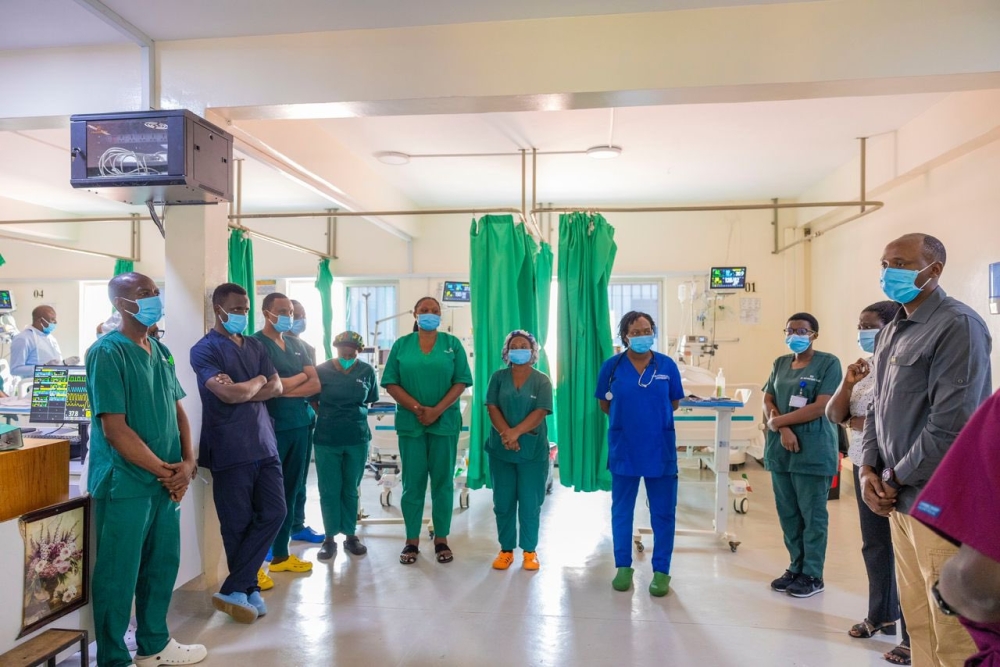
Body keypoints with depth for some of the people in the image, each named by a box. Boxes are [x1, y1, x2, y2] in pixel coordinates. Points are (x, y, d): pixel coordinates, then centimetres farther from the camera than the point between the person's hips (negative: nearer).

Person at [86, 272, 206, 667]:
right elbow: (114, 429, -19)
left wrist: (186, 463, -1)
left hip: (166, 482, 8)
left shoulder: (160, 351, 9)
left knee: (163, 565, 18)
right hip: (124, 484, -8)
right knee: (118, 575, 6)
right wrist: (164, 470, -13)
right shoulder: (108, 353, -14)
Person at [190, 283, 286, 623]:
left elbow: (277, 388, 6)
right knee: (237, 524, 4)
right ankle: (248, 589, 20)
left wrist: (242, 391, -10)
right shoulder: (204, 349, -7)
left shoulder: (255, 346, 15)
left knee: (273, 513, 2)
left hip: (264, 444, 6)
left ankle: (236, 589, 12)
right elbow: (228, 395, -19)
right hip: (230, 450, -6)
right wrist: (257, 382, 0)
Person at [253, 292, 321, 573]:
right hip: (270, 429, -6)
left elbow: (316, 384, 6)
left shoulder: (296, 344, 13)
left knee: (290, 491, 13)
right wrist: (300, 377, -1)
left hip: (299, 426, 7)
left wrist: (285, 389, -10)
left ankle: (281, 554, 25)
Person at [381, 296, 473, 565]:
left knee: (443, 481, 6)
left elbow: (461, 382, -3)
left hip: (445, 422, 0)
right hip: (410, 422, 0)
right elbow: (391, 383, -1)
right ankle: (412, 540, 16)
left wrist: (437, 410, -14)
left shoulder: (452, 344, 3)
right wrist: (416, 408, -13)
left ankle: (441, 539, 17)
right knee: (412, 482, 5)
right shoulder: (401, 345, 5)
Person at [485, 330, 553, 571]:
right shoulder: (498, 377, 6)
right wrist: (505, 433, -18)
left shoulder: (542, 380, 1)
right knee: (503, 502, 7)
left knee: (530, 504, 4)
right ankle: (506, 549, 20)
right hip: (501, 450, 2)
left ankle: (530, 550, 17)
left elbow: (540, 412, -10)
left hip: (532, 451, -2)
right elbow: (492, 408, -2)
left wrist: (516, 432, -22)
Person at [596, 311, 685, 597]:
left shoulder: (667, 365, -3)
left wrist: (654, 414, 3)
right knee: (621, 510, 11)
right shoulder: (612, 366, -5)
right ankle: (623, 567, 27)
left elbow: (674, 404, 8)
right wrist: (627, 417, 4)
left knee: (664, 512, 7)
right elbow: (605, 405, 6)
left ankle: (661, 571, 21)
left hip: (660, 449, 0)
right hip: (624, 449, 0)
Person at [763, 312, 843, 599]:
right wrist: (783, 430, -11)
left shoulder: (828, 363, -5)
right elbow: (768, 400, 7)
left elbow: (821, 407, -14)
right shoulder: (780, 363, 13)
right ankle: (796, 568, 24)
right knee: (787, 513, 11)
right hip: (780, 449, 6)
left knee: (813, 515, 2)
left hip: (813, 451, -6)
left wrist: (778, 422, -9)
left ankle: (813, 575, 14)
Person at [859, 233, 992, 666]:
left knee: (951, 632, 4)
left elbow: (952, 425, -20)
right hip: (901, 499, 8)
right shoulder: (892, 331, 13)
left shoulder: (957, 326, -13)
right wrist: (869, 468, 2)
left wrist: (895, 479, -11)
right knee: (917, 617, 17)